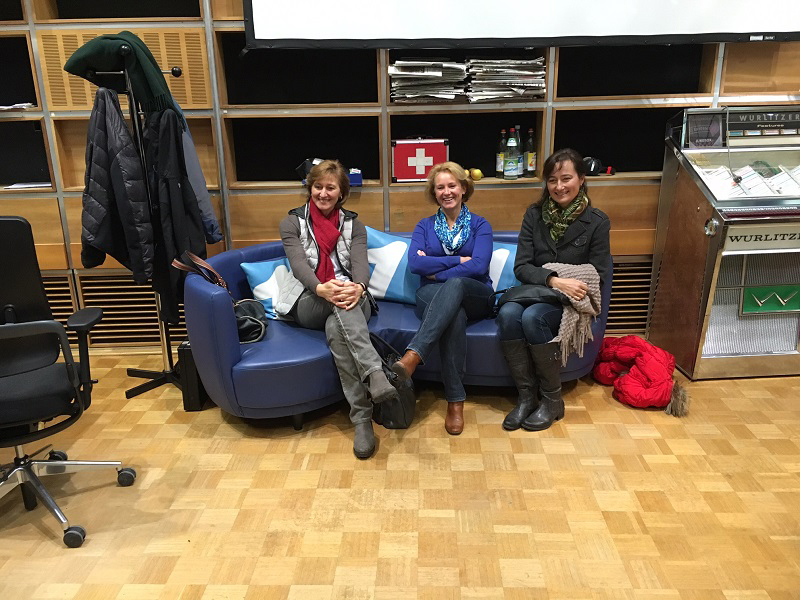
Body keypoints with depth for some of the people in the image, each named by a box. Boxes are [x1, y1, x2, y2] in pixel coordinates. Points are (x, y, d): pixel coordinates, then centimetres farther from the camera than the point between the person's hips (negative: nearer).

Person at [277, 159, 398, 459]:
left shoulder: (353, 224, 14)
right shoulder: (292, 223, 9)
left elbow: (360, 263, -5)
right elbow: (299, 265, -10)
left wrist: (358, 287, -32)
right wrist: (322, 288, -34)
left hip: (349, 298, 1)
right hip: (308, 304, -1)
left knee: (336, 329, -36)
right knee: (341, 312, -38)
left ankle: (361, 417, -44)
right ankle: (376, 375, -54)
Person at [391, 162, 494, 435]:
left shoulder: (480, 225, 11)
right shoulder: (425, 226, 16)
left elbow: (479, 266, -7)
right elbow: (415, 264, -4)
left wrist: (436, 271, -9)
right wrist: (459, 260, -8)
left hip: (475, 297, -1)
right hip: (432, 297, 1)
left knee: (454, 284, -39)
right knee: (455, 315, -38)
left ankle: (412, 357, -55)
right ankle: (455, 400, -39)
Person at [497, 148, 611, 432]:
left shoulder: (597, 222, -3)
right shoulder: (535, 214, 4)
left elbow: (598, 276, -2)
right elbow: (521, 267, -3)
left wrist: (568, 287, -20)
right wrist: (554, 280, -21)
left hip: (571, 301, -3)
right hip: (536, 290, 3)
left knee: (532, 317, -34)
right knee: (508, 313, -31)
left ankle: (552, 401, -16)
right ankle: (526, 396, -20)